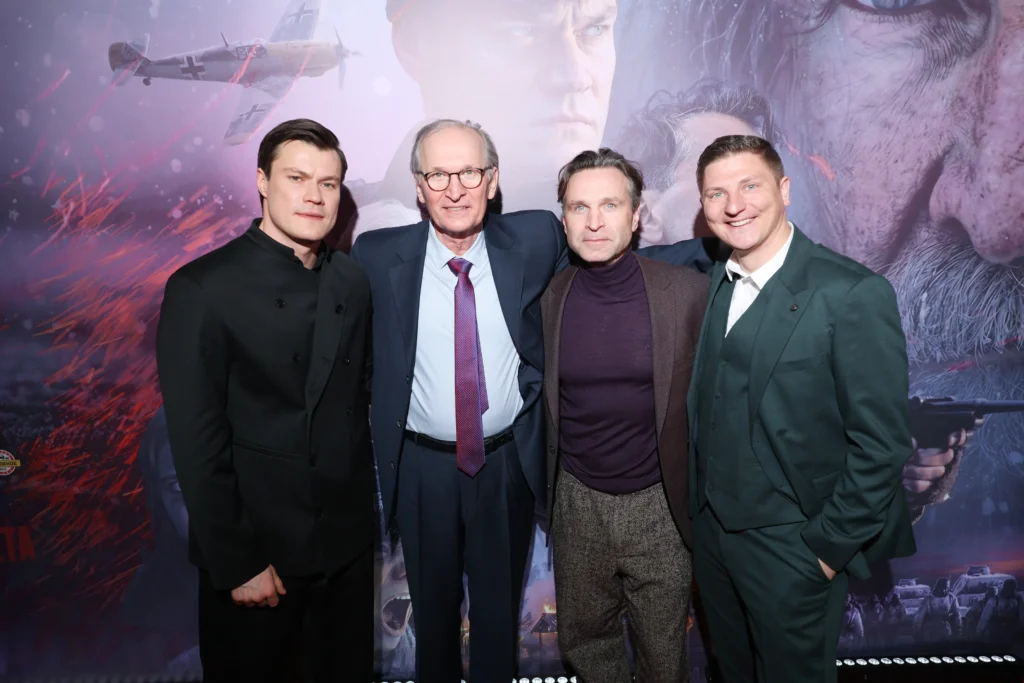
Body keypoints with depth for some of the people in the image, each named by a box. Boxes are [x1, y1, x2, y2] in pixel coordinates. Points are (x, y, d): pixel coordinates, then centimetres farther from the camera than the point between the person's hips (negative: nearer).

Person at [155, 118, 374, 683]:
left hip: (349, 537, 5)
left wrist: (367, 506, 6)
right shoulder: (203, 288, -13)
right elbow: (197, 442, -14)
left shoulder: (353, 281, 2)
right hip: (256, 548, -4)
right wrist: (236, 563, -12)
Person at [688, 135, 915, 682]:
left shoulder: (853, 293, -19)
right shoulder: (713, 282, 0)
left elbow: (882, 443, -17)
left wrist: (829, 545, -14)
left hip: (790, 546, -5)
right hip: (711, 527, 6)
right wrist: (698, 508, 2)